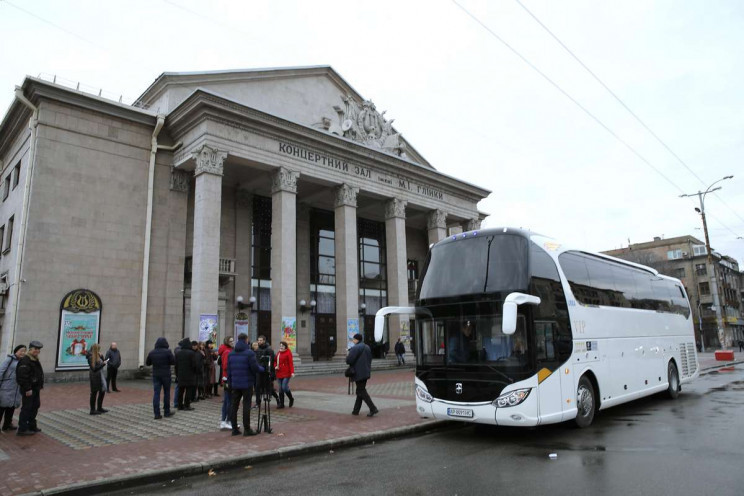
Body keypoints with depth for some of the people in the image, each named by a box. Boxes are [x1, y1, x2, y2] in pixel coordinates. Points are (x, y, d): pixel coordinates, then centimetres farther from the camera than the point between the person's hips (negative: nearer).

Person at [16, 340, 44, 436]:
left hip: (35, 388, 10)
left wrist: (39, 387, 20)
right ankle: (22, 429, 3)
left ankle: (32, 426, 27)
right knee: (26, 408, -4)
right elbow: (23, 376, -24)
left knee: (35, 406, 16)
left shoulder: (35, 360, 15)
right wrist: (27, 389, -25)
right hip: (28, 389, -10)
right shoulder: (25, 361, -18)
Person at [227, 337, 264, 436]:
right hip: (247, 383, -5)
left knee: (234, 406, 10)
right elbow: (255, 368, -15)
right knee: (246, 405, 0)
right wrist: (263, 369, 4)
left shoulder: (231, 354, 6)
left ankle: (234, 429, 15)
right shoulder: (249, 353, -13)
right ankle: (247, 429, 4)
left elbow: (229, 371, 8)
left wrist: (229, 383, 15)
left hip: (235, 384, 5)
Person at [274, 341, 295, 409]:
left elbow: (291, 362, -13)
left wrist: (292, 372, -21)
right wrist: (275, 366, 0)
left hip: (286, 373, -7)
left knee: (284, 387, -12)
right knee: (280, 389, 9)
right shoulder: (278, 353, 14)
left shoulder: (288, 352, -6)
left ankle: (291, 399, 12)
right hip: (279, 373, 7)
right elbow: (275, 361, 23)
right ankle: (281, 404, 16)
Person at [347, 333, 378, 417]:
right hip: (366, 372, 9)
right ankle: (356, 410, 21)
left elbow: (349, 360, -22)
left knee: (362, 392, -3)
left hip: (359, 373, -9)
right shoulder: (367, 347, 12)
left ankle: (373, 409, -10)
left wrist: (347, 356, -2)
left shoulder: (355, 348, -17)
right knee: (361, 391, 15)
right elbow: (370, 359, 18)